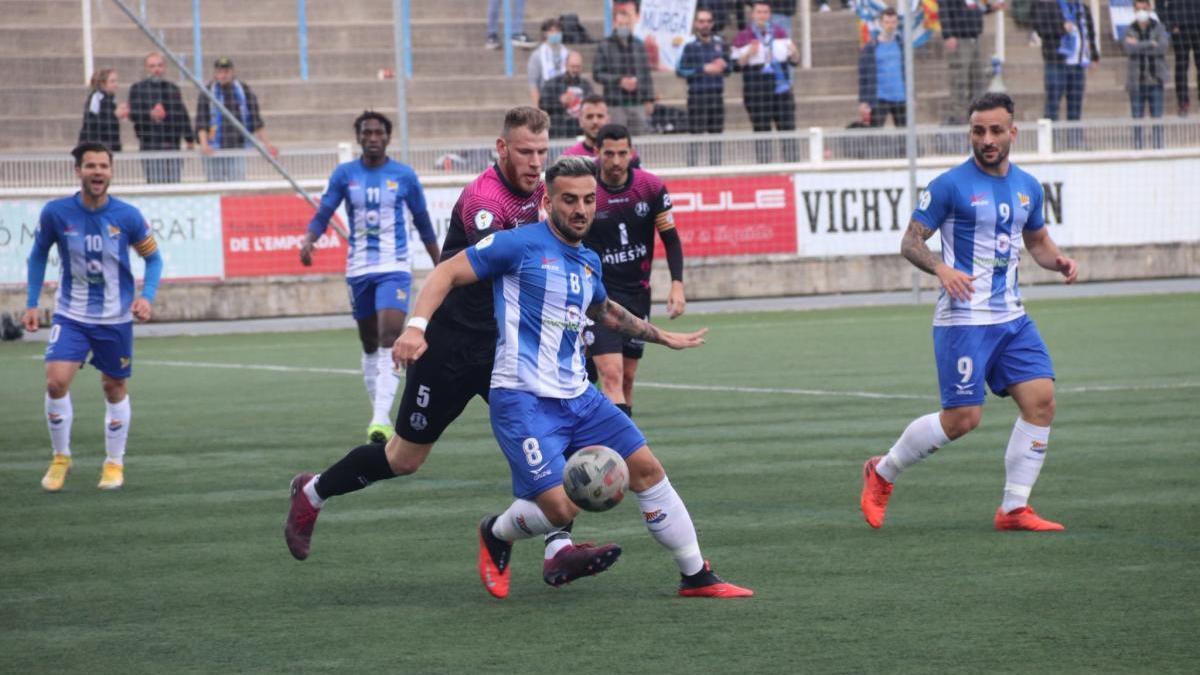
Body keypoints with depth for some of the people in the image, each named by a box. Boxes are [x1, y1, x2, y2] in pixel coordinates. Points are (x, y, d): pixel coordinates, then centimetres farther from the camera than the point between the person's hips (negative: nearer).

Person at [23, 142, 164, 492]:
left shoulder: (128, 216, -12)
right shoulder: (56, 213, -11)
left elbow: (153, 258, 1)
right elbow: (39, 254, 5)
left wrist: (146, 296, -15)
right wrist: (31, 303, 1)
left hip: (115, 318, 0)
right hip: (71, 315, 0)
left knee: (115, 388, 8)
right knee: (56, 381, -16)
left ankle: (114, 463, 26)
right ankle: (60, 457, 5)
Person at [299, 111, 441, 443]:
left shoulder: (404, 176, 1)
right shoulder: (344, 174, 3)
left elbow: (423, 223, 10)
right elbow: (322, 215, 0)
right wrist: (308, 240, -21)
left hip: (395, 268, -3)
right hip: (359, 269, 3)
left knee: (390, 340, -19)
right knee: (370, 347, 10)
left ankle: (382, 418, -26)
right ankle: (378, 416, 21)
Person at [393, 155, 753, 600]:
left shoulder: (589, 262, 14)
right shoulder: (521, 245, -9)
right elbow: (447, 273, -10)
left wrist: (663, 337, 45)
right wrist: (416, 326, -26)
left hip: (578, 397, 8)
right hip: (524, 400, -7)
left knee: (647, 469, 4)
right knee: (560, 508, -18)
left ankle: (696, 576, 16)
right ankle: (496, 535, 16)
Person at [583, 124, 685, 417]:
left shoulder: (652, 187, -5)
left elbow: (671, 239, 3)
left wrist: (677, 284, -10)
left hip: (638, 294, 4)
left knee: (627, 377, 10)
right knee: (611, 373, -18)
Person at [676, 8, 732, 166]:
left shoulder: (720, 44, 8)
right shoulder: (690, 46, -6)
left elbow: (729, 68, 16)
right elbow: (680, 70, -11)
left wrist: (724, 66, -7)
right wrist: (704, 69, -17)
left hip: (716, 96, 5)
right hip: (696, 95, -5)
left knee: (716, 135, 10)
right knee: (695, 135, -3)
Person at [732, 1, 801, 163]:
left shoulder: (780, 35, 14)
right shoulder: (742, 38, 2)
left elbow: (794, 61, 15)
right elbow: (736, 65, -2)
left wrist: (794, 53, -7)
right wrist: (748, 54, -19)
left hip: (781, 90, 3)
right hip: (757, 93, -3)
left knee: (788, 131, -1)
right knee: (761, 132, -2)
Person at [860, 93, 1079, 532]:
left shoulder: (1027, 187, 10)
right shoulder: (951, 185, -8)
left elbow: (1037, 241, 24)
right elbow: (910, 241, -5)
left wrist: (1059, 261, 2)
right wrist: (942, 268, -24)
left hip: (1011, 318, 6)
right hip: (964, 319, -6)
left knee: (1041, 400, -7)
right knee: (962, 418, -7)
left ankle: (1014, 509, 1)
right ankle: (882, 472, 16)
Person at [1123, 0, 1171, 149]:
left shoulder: (1159, 28, 1)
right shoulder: (1130, 30, 3)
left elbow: (1163, 47, -15)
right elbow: (1129, 49, -14)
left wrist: (1139, 45, -14)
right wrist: (1150, 44, -18)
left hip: (1155, 79, -1)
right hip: (1137, 79, 1)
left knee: (1157, 118, -3)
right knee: (1137, 119, 1)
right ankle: (1138, 150, 5)